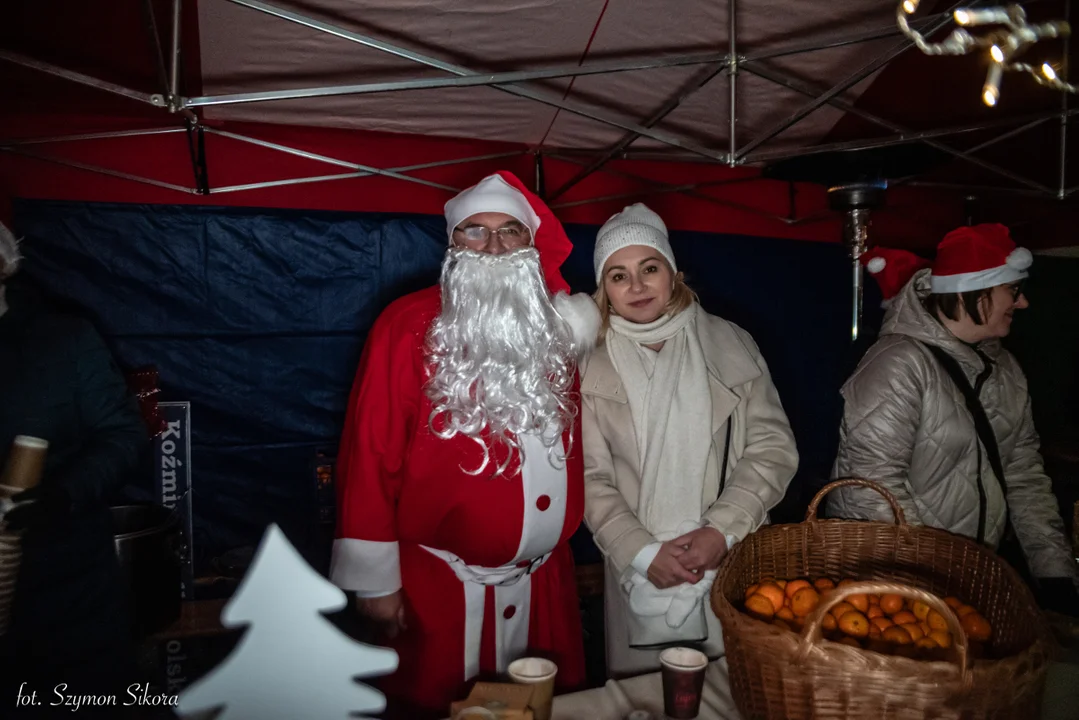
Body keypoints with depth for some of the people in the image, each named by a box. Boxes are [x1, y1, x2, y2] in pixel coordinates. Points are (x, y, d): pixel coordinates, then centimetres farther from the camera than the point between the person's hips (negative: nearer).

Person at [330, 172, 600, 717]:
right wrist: (375, 578, -10)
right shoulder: (409, 327, -15)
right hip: (441, 583, -4)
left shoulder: (557, 325, 1)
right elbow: (372, 451, -13)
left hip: (546, 578, 5)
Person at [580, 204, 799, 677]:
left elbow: (773, 447, -2)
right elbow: (591, 477, -2)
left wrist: (722, 530, -12)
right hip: (641, 577, 0)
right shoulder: (591, 367, -1)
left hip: (734, 568, 1)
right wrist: (643, 553, -11)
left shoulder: (731, 345, 0)